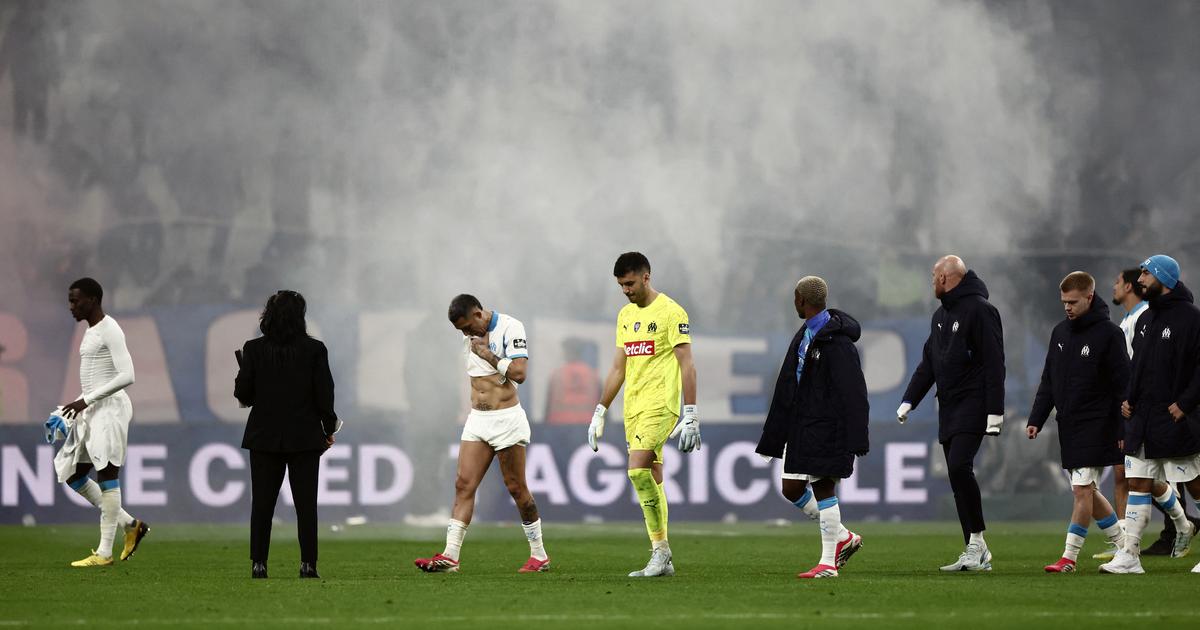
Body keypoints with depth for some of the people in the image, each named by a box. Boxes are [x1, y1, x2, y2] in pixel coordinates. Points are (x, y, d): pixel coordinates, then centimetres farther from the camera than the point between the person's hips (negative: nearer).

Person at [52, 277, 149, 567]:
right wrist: (76, 407, 15)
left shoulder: (110, 331, -12)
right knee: (72, 474, 9)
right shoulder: (90, 333, 18)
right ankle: (131, 525, 16)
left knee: (106, 473, -11)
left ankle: (105, 552, -11)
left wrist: (86, 400, -20)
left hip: (110, 407, -10)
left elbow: (126, 376, -20)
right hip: (91, 411, 10)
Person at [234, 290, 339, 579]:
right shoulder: (314, 350, -7)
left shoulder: (254, 349, -5)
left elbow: (242, 394, -5)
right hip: (305, 436, -1)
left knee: (262, 503, 6)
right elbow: (324, 395, -5)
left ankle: (258, 563, 3)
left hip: (265, 436, 1)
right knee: (306, 503, 4)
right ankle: (308, 563, 0)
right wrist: (329, 429, 7)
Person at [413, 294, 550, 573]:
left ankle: (539, 556, 12)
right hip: (477, 419, 7)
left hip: (507, 419, -7)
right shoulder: (471, 336, 11)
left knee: (516, 488, -1)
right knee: (463, 485, -3)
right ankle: (450, 556, -8)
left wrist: (489, 355, -14)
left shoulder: (510, 328, -11)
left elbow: (519, 373, -21)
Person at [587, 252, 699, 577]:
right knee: (652, 479, 6)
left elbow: (686, 365, -10)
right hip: (633, 406, 8)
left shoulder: (670, 312, -7)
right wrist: (599, 412, 19)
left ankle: (660, 549, -12)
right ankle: (662, 560, 8)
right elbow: (619, 367, 22)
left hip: (660, 405, -8)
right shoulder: (626, 315, 17)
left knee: (638, 470, -20)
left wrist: (691, 415, -16)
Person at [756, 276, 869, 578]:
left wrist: (855, 438, -22)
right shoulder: (803, 337, 14)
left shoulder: (836, 340, -15)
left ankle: (828, 562, 0)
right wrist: (772, 437, 18)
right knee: (792, 488, 7)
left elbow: (852, 392, -18)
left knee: (822, 486, -7)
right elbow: (786, 390, 18)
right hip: (802, 426, 9)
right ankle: (843, 537, 21)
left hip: (827, 427, -9)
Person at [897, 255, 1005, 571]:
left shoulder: (979, 309, -8)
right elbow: (928, 364, 23)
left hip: (972, 408, -9)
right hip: (948, 409, 9)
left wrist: (994, 411, -19)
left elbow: (994, 363, -14)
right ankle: (974, 554, 5)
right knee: (957, 476, 4)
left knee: (960, 467, -22)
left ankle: (978, 542, -13)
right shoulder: (941, 315, 20)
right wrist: (909, 401, 12)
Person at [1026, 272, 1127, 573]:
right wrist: (1036, 420, 8)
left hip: (1096, 425, -7)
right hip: (1068, 424, 7)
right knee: (1086, 491, 10)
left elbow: (1123, 384, -9)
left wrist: (1123, 430, -12)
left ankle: (1069, 556, -8)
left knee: (1082, 490, -10)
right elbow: (1049, 381, 16)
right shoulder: (1060, 332, 11)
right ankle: (1122, 543, 22)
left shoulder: (1109, 334, -8)